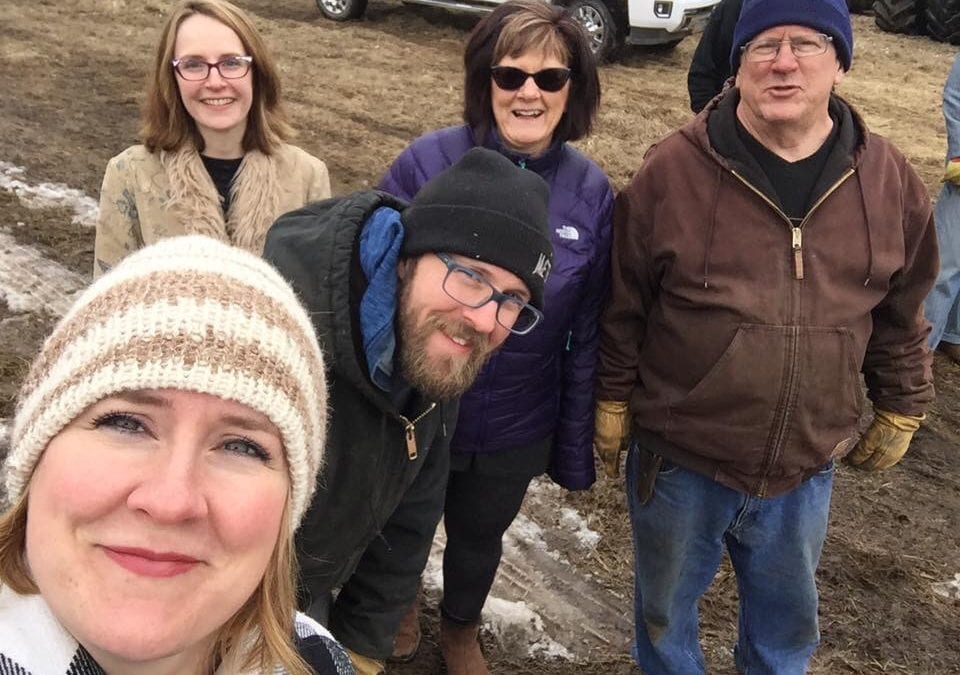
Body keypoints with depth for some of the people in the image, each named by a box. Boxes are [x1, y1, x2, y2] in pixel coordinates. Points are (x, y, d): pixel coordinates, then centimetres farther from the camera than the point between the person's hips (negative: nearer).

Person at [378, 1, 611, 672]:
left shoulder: (591, 192, -12)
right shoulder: (426, 163, -19)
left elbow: (587, 333, -5)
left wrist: (575, 447, -1)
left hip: (515, 430, 1)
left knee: (479, 539, 26)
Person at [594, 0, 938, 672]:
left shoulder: (890, 181, -5)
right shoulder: (673, 170, -14)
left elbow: (900, 313, 8)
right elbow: (622, 304, -5)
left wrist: (902, 410, 14)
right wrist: (612, 401, 0)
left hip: (806, 468, 2)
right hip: (679, 460, -2)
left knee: (788, 618, 25)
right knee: (666, 610, 21)